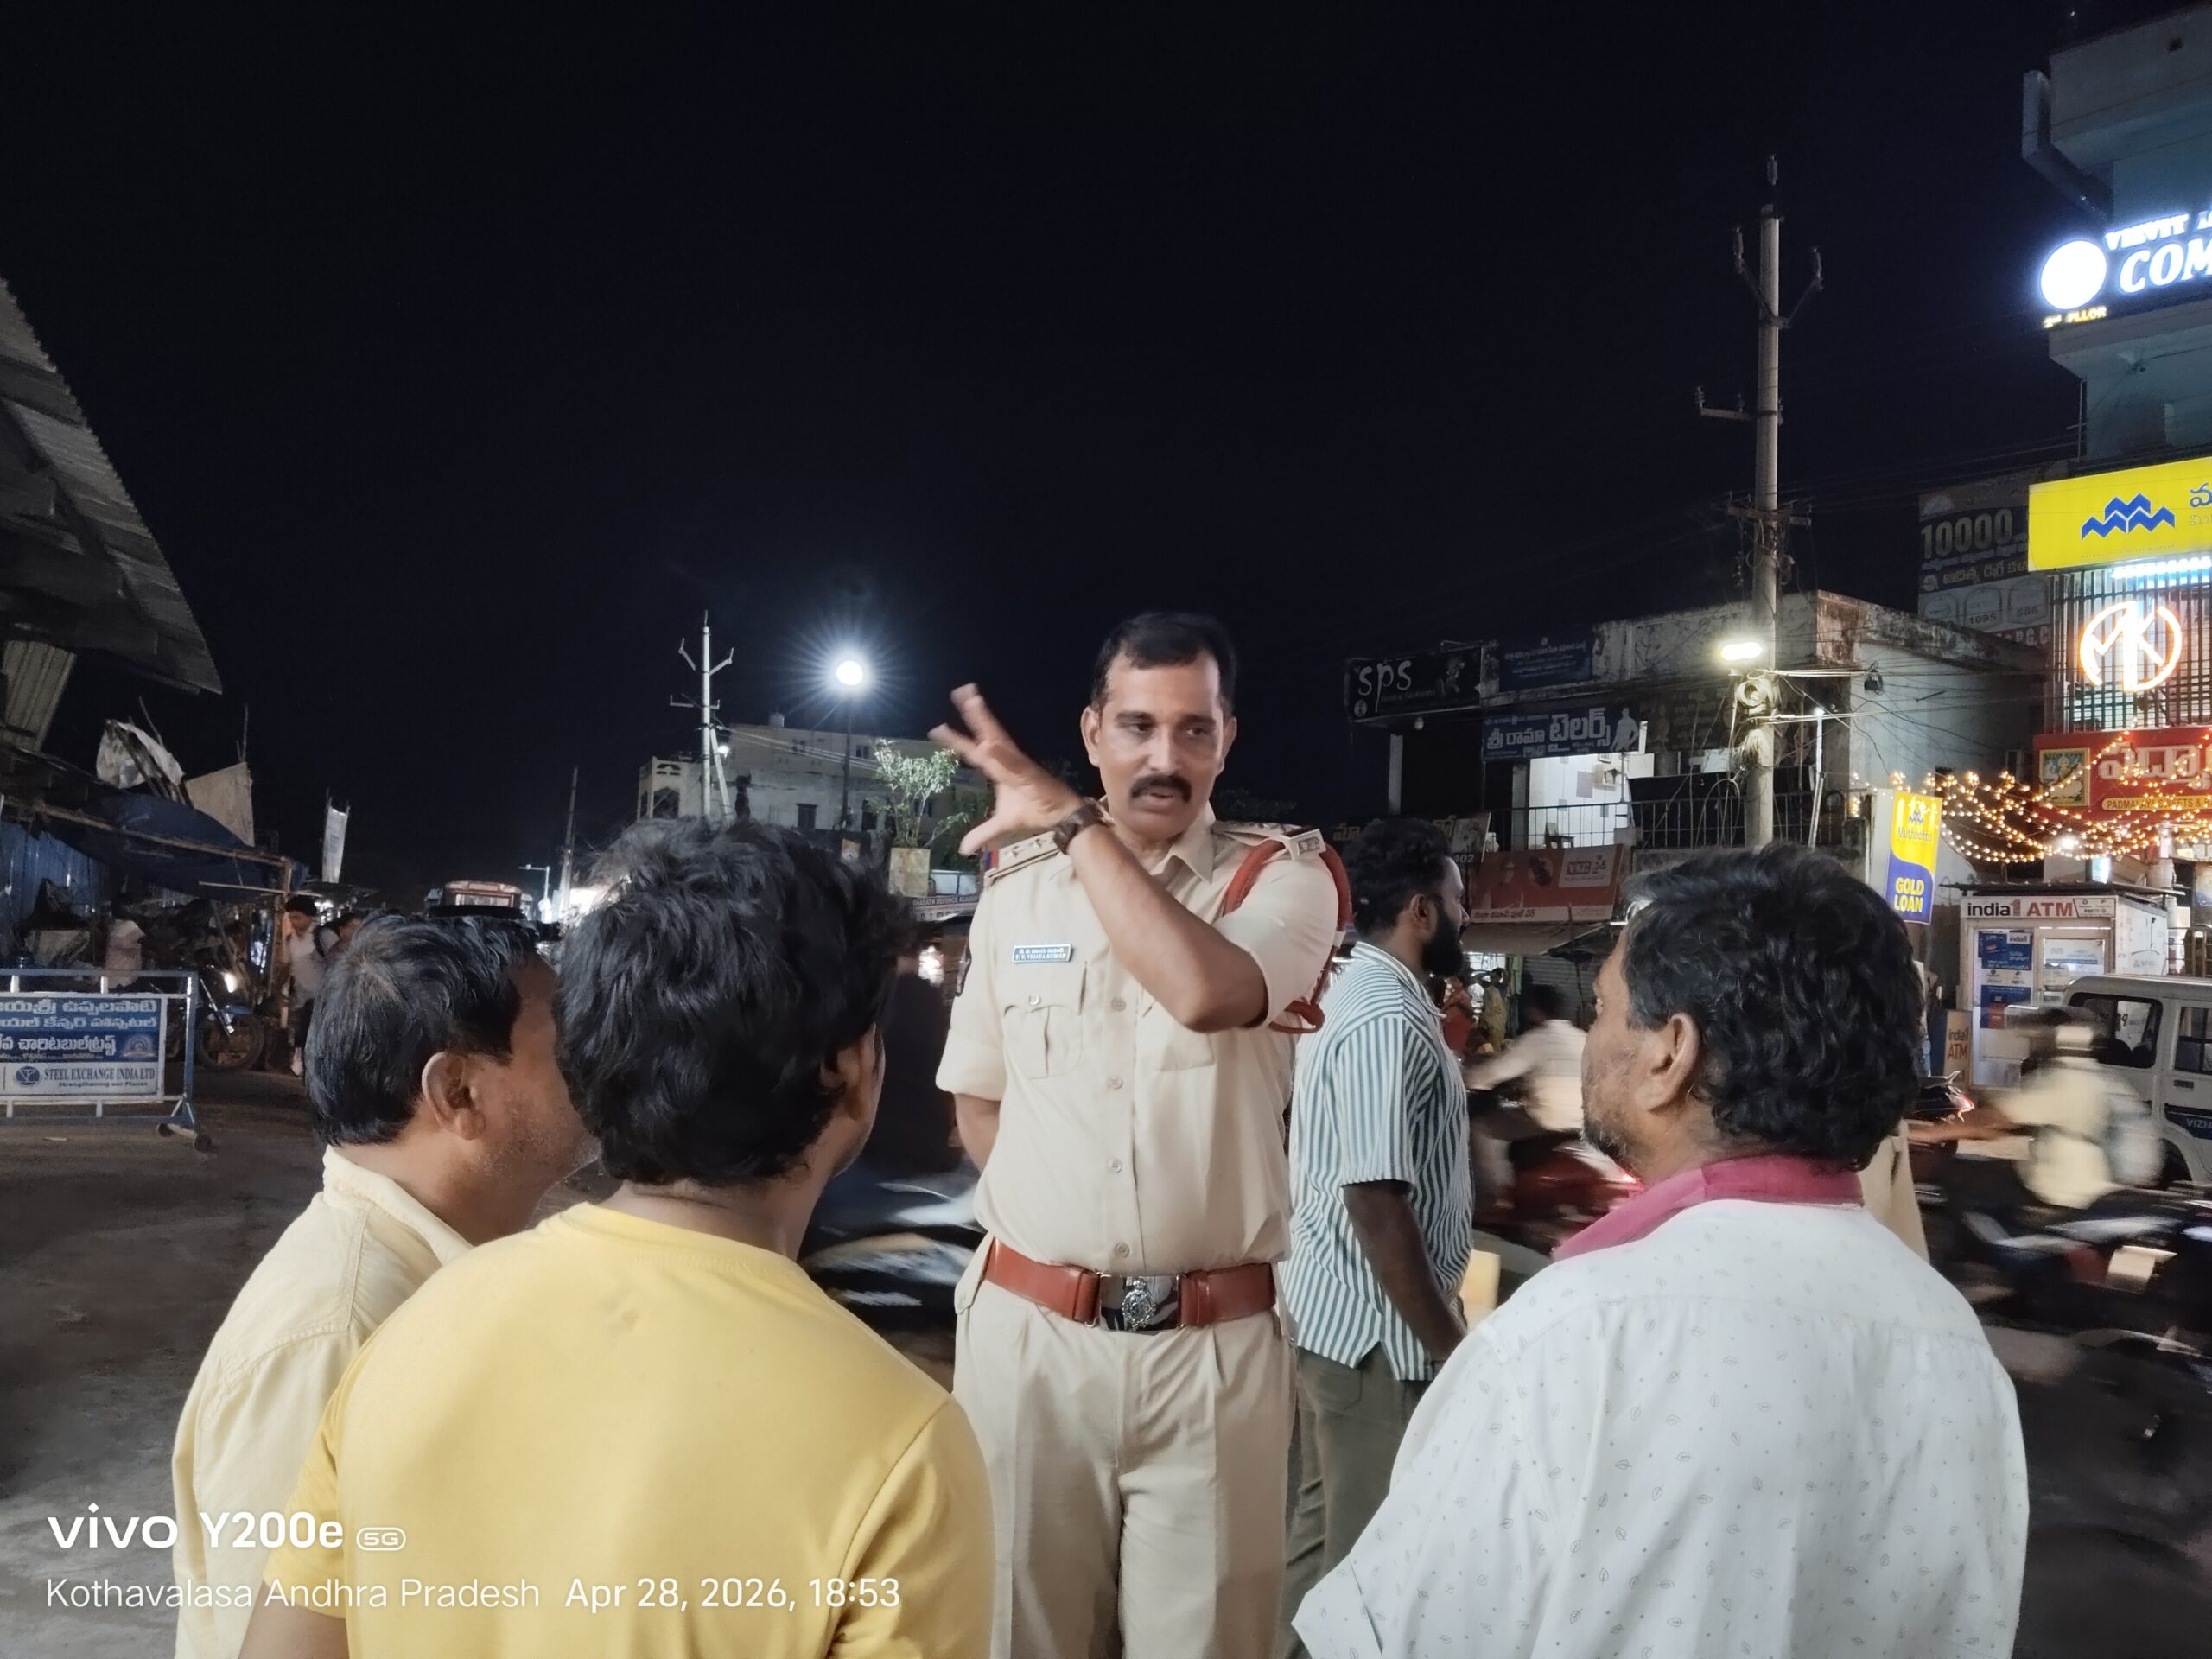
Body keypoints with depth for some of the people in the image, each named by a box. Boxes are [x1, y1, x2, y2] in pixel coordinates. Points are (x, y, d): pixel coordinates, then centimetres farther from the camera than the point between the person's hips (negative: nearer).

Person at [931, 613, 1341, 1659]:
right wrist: (1049, 1219, 1)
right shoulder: (1017, 884, 5)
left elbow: (1206, 992, -26)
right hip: (1029, 1331, 3)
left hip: (1214, 1345, -2)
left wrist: (1073, 824, -19)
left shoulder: (1287, 877, -4)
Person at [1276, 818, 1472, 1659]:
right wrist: (1445, 1342, -19)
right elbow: (1376, 1200, -25)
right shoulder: (1391, 1020, -22)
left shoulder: (1350, 992, 9)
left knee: (1328, 1524, 21)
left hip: (1334, 1311, 10)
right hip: (1378, 1324, -10)